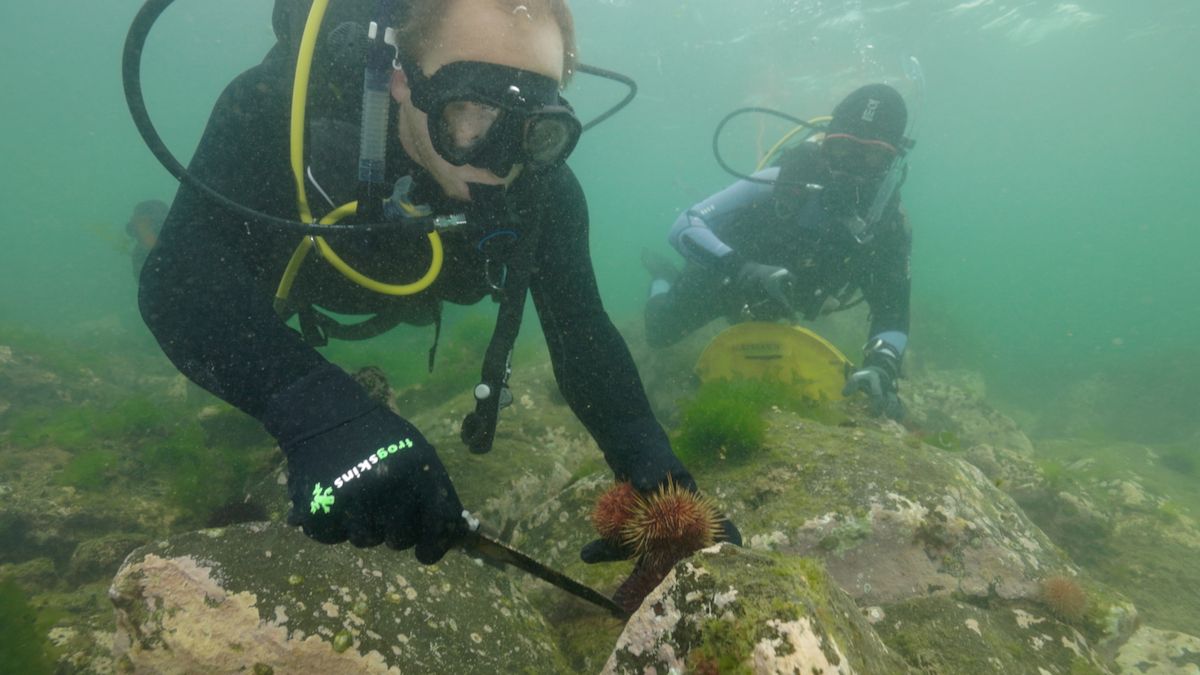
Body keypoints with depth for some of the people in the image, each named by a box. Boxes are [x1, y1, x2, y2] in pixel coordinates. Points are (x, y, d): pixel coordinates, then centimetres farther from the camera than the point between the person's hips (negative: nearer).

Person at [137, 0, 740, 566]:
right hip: (278, 252, -1)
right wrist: (316, 409, -71)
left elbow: (579, 327, -34)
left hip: (390, 294, 2)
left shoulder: (541, 186, -36)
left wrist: (650, 466, -50)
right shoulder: (281, 106, -44)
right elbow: (182, 274, -52)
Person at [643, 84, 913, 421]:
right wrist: (744, 270, -60)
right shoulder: (784, 182, -39)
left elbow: (892, 311, -29)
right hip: (723, 278, -4)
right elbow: (684, 227, -43)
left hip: (777, 305, 4)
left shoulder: (890, 226, -28)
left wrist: (882, 366, -51)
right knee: (660, 332, 11)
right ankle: (664, 277, 40)